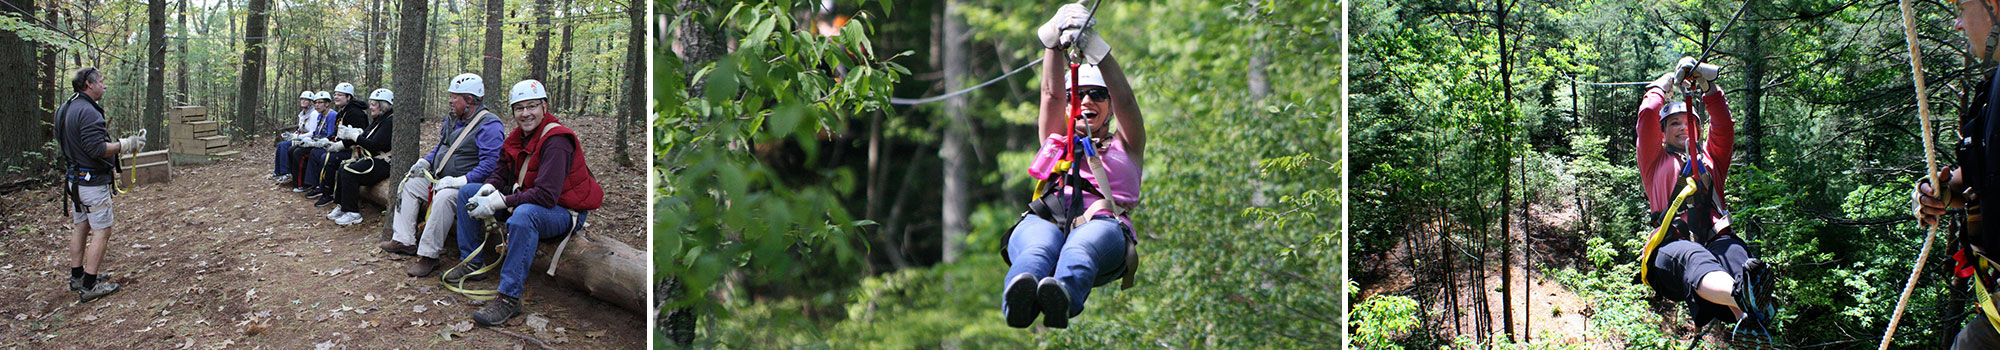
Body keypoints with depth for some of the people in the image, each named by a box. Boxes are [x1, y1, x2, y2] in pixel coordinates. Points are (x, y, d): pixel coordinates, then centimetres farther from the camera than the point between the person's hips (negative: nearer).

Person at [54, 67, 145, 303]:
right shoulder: (88, 111, -21)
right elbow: (97, 149, -26)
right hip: (92, 181, -10)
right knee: (101, 231, -4)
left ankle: (77, 277, 28)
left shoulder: (67, 109, 12)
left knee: (81, 228, 18)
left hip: (75, 180, 10)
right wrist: (126, 145, -18)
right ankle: (89, 286, -4)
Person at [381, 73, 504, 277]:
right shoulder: (454, 119, 13)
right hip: (440, 179, 10)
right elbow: (441, 147, 29)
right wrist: (426, 161, 10)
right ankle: (405, 240, 6)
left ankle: (428, 255, -31)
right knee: (410, 184, 9)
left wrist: (460, 181, -32)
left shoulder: (489, 126, -18)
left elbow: (490, 164, -26)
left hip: (467, 184, -10)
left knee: (444, 197, -36)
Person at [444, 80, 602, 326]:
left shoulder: (556, 141, -23)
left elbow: (546, 194, -31)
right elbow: (502, 174, 12)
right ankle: (471, 264, 15)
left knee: (523, 215, -42)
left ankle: (509, 298, -38)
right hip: (525, 201, 9)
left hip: (563, 211, -9)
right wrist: (489, 188, -13)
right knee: (467, 192, 10)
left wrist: (498, 203, -29)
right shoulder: (518, 137, 3)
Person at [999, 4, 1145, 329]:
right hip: (1045, 220, 1)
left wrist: (1093, 45, -1)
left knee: (1081, 248, -39)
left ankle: (1062, 299, -70)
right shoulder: (1056, 140, 36)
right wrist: (1055, 39, 3)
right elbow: (1052, 93, 19)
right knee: (1037, 250, -37)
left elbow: (1125, 99, 12)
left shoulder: (1126, 145, 31)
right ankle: (1017, 304, -68)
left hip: (1103, 224, -1)